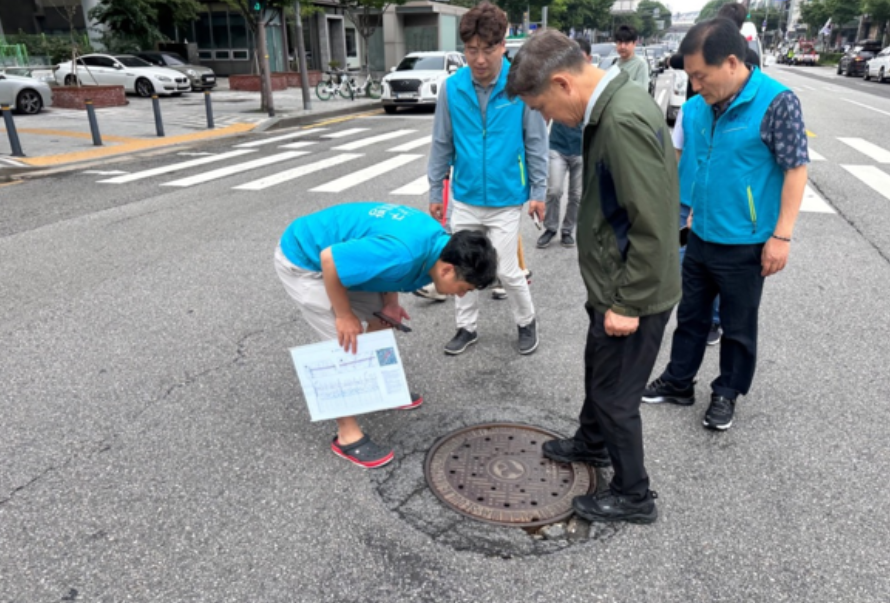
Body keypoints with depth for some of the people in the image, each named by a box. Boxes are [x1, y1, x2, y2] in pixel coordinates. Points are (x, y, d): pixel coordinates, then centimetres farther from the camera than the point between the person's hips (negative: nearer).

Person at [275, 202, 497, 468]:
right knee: (346, 343, -10)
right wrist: (344, 315, -19)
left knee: (381, 321, 15)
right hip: (302, 260, -9)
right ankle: (348, 436, 4)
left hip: (340, 252, 9)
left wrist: (390, 303, -2)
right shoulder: (403, 253, -37)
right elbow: (329, 260, -31)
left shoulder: (437, 241, -7)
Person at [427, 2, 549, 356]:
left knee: (506, 271, 2)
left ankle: (526, 322, 29)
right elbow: (442, 143, 3)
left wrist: (538, 189, -2)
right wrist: (435, 190, 6)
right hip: (465, 198, 3)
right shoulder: (452, 87, -7)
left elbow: (535, 141, -4)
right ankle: (466, 328, 32)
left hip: (506, 199, -3)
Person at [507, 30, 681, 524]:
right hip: (617, 287, 10)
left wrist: (628, 303, -19)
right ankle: (592, 443, 51)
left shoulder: (624, 121, -26)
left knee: (616, 394, 7)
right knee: (598, 373, 27)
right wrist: (613, 293, 17)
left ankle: (633, 496, 29)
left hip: (633, 296, -10)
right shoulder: (614, 105, 6)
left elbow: (653, 227, -27)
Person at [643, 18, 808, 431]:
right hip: (700, 238, 5)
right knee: (691, 316, 18)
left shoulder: (776, 102, -15)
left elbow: (796, 169, -14)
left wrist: (781, 236, -17)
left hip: (746, 245, -5)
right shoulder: (695, 108, 0)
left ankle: (726, 394, 30)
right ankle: (678, 381, 35)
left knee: (738, 327, 12)